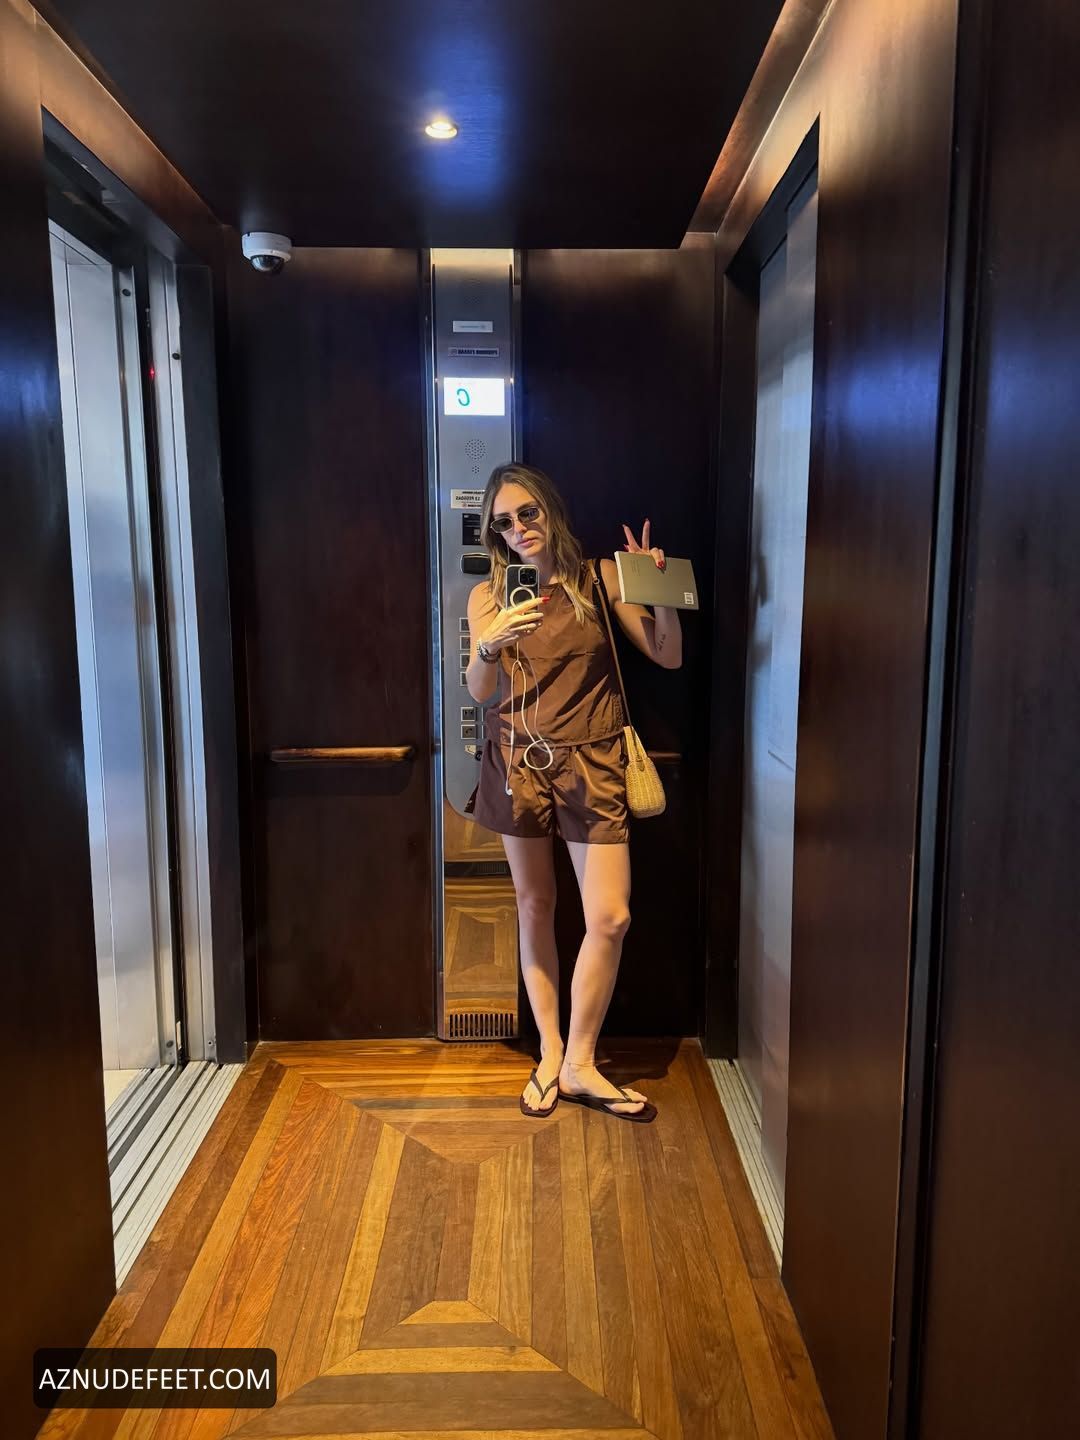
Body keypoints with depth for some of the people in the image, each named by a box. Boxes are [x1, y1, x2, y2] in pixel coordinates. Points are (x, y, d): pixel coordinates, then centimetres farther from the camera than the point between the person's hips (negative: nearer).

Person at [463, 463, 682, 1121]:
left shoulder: (600, 579, 2)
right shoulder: (489, 596, 5)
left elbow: (669, 656, 1)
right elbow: (480, 692, -2)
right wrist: (490, 647, -21)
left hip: (592, 764, -1)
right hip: (519, 763, 1)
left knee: (611, 916, -6)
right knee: (536, 908, 9)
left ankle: (579, 1064, 11)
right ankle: (550, 1053, 25)